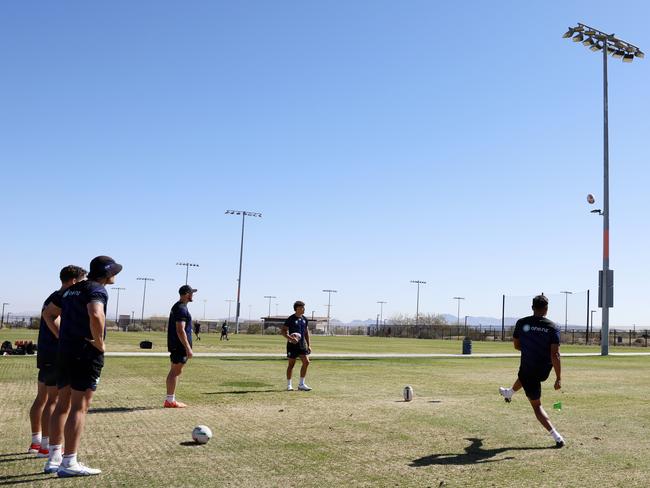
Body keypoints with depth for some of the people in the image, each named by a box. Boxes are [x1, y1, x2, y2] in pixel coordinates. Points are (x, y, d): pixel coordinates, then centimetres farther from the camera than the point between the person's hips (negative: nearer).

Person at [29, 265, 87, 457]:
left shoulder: (55, 296, 17)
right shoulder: (64, 296, -13)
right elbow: (48, 314, -26)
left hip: (45, 353, 10)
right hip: (56, 355, -10)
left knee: (41, 398, 14)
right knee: (53, 400, -5)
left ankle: (36, 441, 23)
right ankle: (46, 446, -1)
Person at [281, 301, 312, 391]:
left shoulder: (304, 319, 11)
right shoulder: (291, 319, -8)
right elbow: (283, 330, -10)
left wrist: (309, 345, 12)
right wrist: (290, 338, -26)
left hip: (302, 344, 5)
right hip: (292, 345, -5)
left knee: (306, 362, -6)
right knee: (291, 364, 2)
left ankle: (301, 384, 5)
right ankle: (289, 385, 14)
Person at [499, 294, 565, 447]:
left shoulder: (521, 323, -10)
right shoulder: (553, 328, -13)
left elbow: (517, 346, 3)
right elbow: (555, 355, -18)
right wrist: (558, 378, -15)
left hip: (528, 369, -3)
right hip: (545, 371, 3)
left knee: (536, 405, 10)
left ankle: (557, 437, 2)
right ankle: (509, 393, 62)